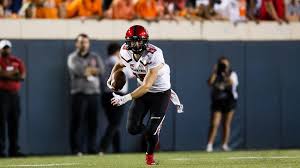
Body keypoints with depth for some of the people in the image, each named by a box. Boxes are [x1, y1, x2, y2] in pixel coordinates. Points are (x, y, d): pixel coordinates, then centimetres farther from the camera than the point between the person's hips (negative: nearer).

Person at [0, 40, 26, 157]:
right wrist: (13, 73, -8)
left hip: (14, 94, 5)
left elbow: (22, 76, 0)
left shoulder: (17, 61, 13)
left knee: (14, 122, 5)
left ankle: (14, 150, 10)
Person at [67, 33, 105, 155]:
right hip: (79, 93, -4)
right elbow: (77, 70, -14)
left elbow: (101, 70, -1)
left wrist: (87, 70, -9)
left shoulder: (95, 57, 15)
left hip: (94, 93, 4)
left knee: (93, 123, 4)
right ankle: (77, 150, -6)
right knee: (77, 122, -6)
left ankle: (92, 149, 8)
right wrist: (92, 70, -3)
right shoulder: (73, 57, 4)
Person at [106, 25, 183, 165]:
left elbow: (147, 86, -36)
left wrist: (126, 98, -44)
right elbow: (119, 64, 12)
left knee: (151, 130, -9)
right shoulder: (125, 52, -14)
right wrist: (112, 77, -9)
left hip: (160, 94, -5)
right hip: (143, 91, 5)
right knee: (132, 128, -6)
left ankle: (150, 154, 24)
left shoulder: (154, 55, -33)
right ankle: (152, 132, 28)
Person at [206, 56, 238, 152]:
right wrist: (214, 72, -13)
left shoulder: (232, 74, 3)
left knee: (226, 124, 4)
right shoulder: (215, 75, 4)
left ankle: (225, 145, 14)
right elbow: (210, 83, -14)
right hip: (217, 102, -1)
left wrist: (226, 75, -19)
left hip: (229, 101, 1)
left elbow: (233, 83, -17)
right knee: (214, 124, -11)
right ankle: (209, 145, -12)